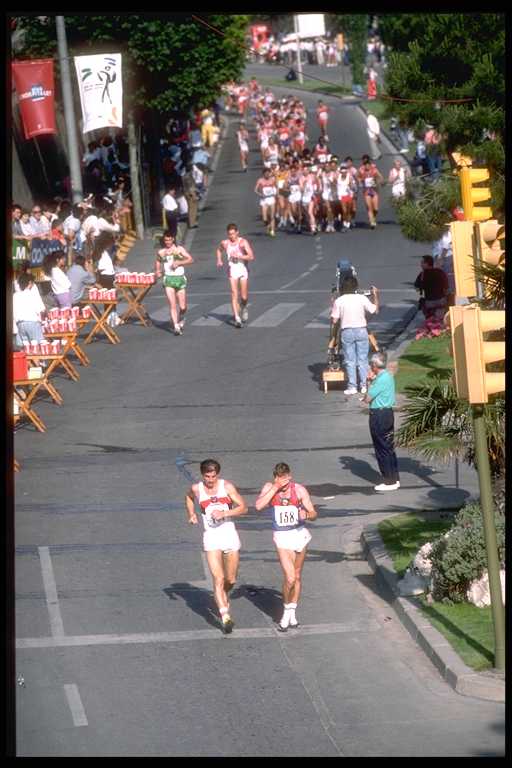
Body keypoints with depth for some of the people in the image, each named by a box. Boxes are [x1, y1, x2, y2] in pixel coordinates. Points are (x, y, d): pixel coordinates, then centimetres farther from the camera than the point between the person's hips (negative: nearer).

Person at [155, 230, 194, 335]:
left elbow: (190, 259, -3)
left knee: (182, 307, 2)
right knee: (172, 304, -12)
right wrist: (157, 271, 5)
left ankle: (181, 319, 33)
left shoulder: (179, 249, 2)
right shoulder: (161, 252, 7)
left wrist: (179, 263, -16)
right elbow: (158, 262, 24)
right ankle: (176, 327, -11)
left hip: (180, 279, 0)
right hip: (168, 279, 0)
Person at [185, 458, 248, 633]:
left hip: (230, 534, 1)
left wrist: (224, 513, -18)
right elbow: (189, 497, 24)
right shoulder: (196, 489, -1)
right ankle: (225, 617, -23)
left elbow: (243, 507, -5)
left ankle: (223, 598, 44)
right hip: (211, 536, -1)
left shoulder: (227, 486, -4)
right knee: (218, 579, -15)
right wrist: (191, 514, 8)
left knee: (231, 580, 11)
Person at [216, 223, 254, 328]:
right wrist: (219, 260, 10)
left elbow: (251, 257, -16)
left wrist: (238, 256, -24)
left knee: (244, 297, 2)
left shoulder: (243, 242, -7)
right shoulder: (225, 243, 3)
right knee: (234, 294, -13)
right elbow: (219, 250, 27)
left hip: (243, 269, -1)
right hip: (232, 270, 1)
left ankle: (244, 308, 37)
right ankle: (237, 318, -15)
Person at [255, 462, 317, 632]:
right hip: (282, 537, -2)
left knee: (297, 576, 12)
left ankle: (292, 612, 29)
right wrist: (275, 488, -24)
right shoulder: (269, 488, -7)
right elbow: (258, 506, -23)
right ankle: (286, 611, 9)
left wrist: (306, 514, -27)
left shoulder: (299, 490, -7)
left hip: (299, 533, 2)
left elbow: (314, 513, -3)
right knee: (290, 578, -14)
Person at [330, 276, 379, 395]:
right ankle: (364, 386, 10)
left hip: (347, 332, -1)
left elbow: (334, 320, -8)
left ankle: (352, 386, 5)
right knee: (362, 360, 9)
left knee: (350, 361, 6)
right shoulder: (362, 299, -7)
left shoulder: (339, 301, -8)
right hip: (361, 330, 1)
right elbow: (375, 310, 2)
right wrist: (375, 295, 13)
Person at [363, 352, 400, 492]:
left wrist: (370, 382, -4)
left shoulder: (381, 379, -20)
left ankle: (389, 481, 2)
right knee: (389, 448, 16)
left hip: (379, 416, -10)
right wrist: (371, 381, 3)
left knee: (382, 450, -2)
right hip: (387, 413, 10)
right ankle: (395, 479, 22)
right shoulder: (388, 376, 10)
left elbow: (367, 399, -17)